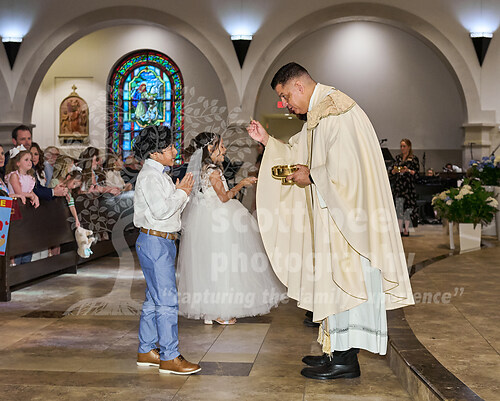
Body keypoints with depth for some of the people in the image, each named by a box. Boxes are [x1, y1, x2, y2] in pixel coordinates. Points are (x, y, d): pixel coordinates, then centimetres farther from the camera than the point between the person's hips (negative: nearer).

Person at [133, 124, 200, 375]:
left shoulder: (160, 174, 17)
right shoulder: (149, 175, -13)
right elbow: (160, 210, -23)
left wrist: (183, 193, 6)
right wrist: (181, 193, -12)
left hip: (163, 242, 10)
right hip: (154, 242, -10)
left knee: (154, 299, 13)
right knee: (167, 300, -9)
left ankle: (146, 351, 21)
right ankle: (169, 357, -4)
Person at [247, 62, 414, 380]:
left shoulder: (336, 112, -16)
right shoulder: (320, 113, 18)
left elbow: (346, 167, -24)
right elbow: (297, 154, 27)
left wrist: (311, 177, -12)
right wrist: (267, 141, 17)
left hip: (347, 212, -10)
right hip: (333, 213, 10)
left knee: (344, 277, -5)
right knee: (335, 280, 12)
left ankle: (346, 361, 2)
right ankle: (337, 351, 21)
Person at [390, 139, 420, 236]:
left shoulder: (414, 159, 2)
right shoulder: (397, 157, 15)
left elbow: (416, 173, -4)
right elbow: (392, 171, 14)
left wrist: (408, 170, -19)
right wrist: (395, 170, -8)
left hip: (409, 186, -4)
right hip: (398, 185, 4)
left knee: (407, 207, -4)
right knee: (399, 207, 1)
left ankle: (406, 229, 4)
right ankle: (400, 229, 6)